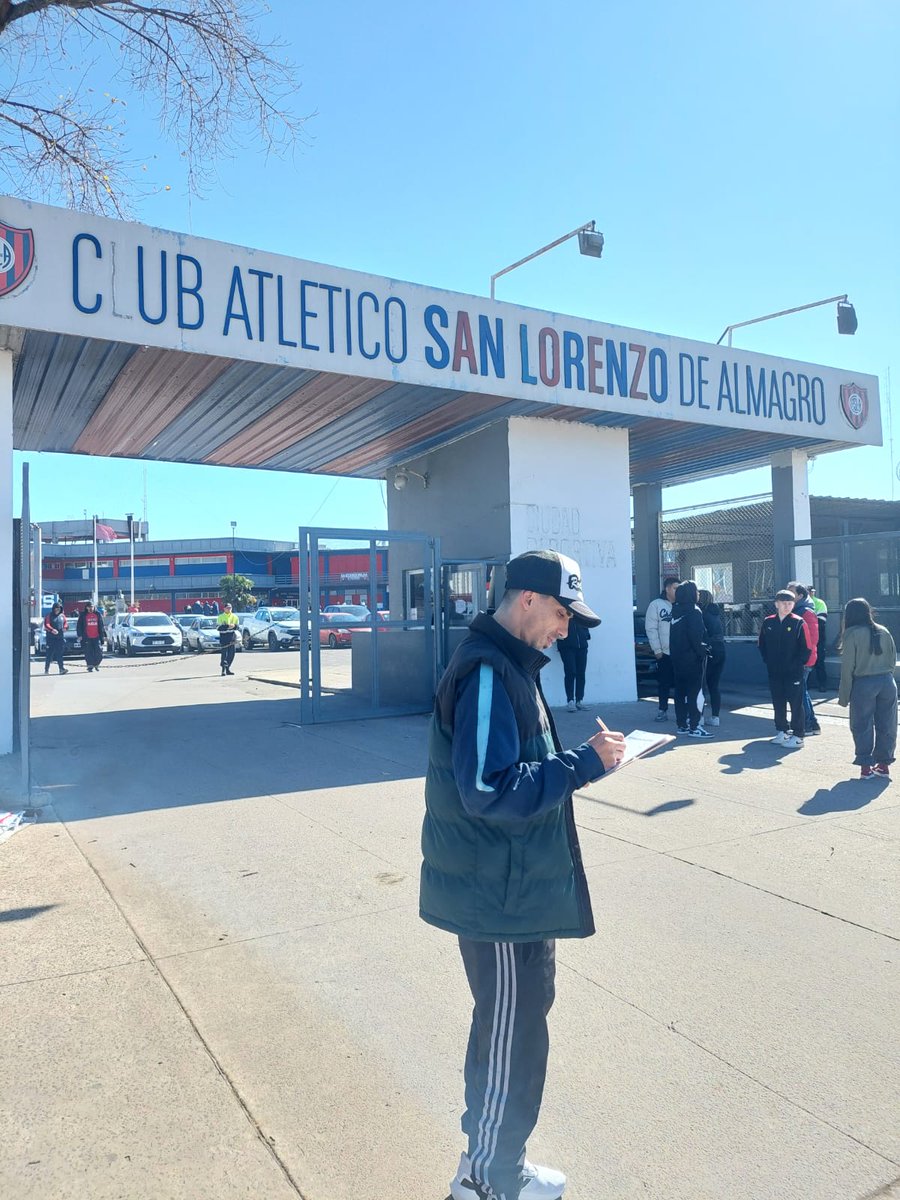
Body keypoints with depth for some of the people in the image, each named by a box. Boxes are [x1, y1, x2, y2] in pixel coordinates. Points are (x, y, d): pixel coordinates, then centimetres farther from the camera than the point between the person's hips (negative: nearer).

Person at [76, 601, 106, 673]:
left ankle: (96, 664, 20)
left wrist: (103, 635, 6)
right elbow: (79, 626, 4)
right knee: (88, 653, -1)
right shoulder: (83, 615, 4)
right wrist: (80, 635, -4)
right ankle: (90, 666, 7)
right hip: (87, 638, -1)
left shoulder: (98, 614, 8)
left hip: (96, 637, 1)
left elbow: (101, 626, 10)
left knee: (99, 652, -1)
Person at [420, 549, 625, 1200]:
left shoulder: (507, 663, 10)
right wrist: (584, 762, -23)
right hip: (502, 895, -10)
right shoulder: (488, 672, -23)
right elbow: (491, 791, -29)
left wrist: (578, 762, 6)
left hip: (511, 886, 10)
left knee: (511, 1022, 24)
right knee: (512, 1036, 9)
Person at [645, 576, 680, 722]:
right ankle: (663, 710, 18)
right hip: (664, 653, -2)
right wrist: (657, 649, -7)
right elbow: (651, 629, -4)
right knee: (664, 683, 7)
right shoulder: (656, 605, -2)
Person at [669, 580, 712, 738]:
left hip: (677, 658, 8)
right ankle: (694, 727, -5)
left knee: (681, 690, 12)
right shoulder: (694, 611, -14)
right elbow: (696, 636, -19)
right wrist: (702, 652, -12)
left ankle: (682, 724, 17)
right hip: (692, 658, -8)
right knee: (695, 691, -4)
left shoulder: (675, 611, 9)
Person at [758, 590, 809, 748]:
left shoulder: (799, 623, -7)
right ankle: (781, 732, 25)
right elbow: (762, 645, 15)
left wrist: (796, 664, -10)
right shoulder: (768, 623, 5)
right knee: (778, 702, 13)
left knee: (796, 704, 1)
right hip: (774, 672, 4)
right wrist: (768, 661, 7)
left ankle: (797, 736, 7)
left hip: (794, 672, -4)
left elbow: (806, 648, -8)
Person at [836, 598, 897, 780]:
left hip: (863, 684, -4)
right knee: (886, 725, 12)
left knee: (862, 726, 6)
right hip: (887, 682, 5)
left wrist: (844, 695, -3)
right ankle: (884, 765, 19)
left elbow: (847, 668, -8)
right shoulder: (883, 632, 6)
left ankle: (866, 767, 7)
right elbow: (893, 658, 10)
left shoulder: (852, 634, -8)